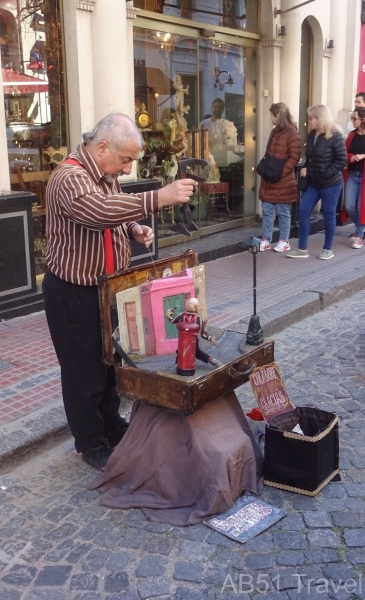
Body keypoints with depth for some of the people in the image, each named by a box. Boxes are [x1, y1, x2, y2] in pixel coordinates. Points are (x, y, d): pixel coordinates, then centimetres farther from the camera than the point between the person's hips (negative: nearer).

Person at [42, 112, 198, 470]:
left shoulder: (106, 175, 8)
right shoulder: (70, 178, -24)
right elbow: (99, 212, -44)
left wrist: (134, 229, -2)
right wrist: (160, 198, -49)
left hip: (108, 288, 9)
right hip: (74, 294, -9)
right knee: (84, 370, 4)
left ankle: (111, 425, 39)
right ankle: (91, 443, 22)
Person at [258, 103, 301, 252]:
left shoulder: (291, 133, -10)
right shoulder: (274, 131, 15)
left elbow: (294, 157, -14)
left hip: (283, 181, -7)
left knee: (283, 212, 3)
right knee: (267, 211, 8)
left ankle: (284, 242, 13)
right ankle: (266, 241, 15)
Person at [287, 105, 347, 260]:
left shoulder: (334, 136, -14)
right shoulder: (312, 135, 6)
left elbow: (342, 160, -15)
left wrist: (326, 174, -18)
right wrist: (305, 167, 0)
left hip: (330, 184, -7)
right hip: (313, 182, 7)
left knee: (328, 215, 5)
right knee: (303, 212, 3)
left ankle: (328, 249, 19)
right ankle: (302, 249, 10)